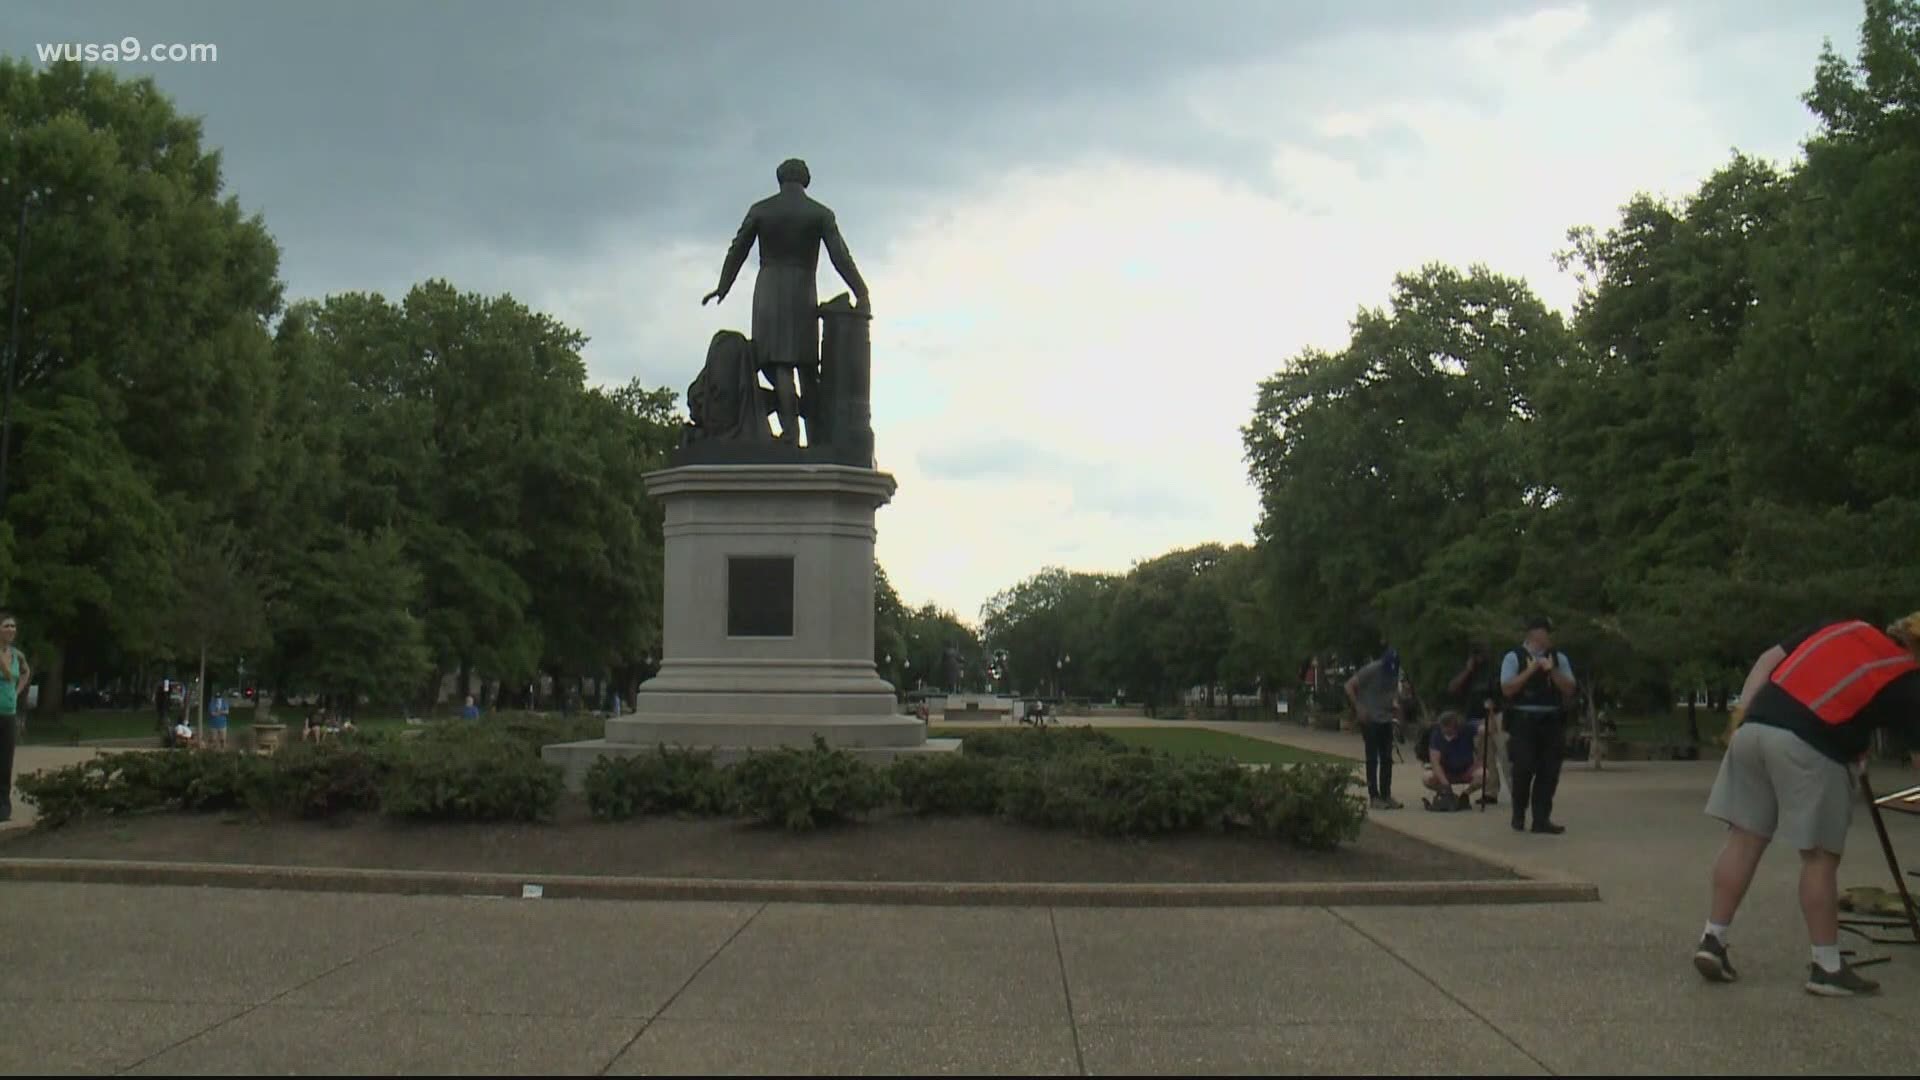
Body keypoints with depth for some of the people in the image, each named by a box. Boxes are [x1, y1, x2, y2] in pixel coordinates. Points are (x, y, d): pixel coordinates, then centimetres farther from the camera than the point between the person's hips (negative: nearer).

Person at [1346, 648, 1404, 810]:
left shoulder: (1395, 673, 2)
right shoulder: (1371, 670, -16)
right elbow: (1349, 686, -14)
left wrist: (1393, 706, -2)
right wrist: (1359, 708, -17)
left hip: (1386, 720, 6)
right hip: (1370, 720, -6)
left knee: (1387, 759, 7)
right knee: (1373, 759, -4)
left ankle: (1386, 795, 14)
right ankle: (1374, 797, 0)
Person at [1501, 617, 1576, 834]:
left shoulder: (1558, 658, 10)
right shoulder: (1514, 657, -1)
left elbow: (1569, 690, 3)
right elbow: (1507, 689, -10)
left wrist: (1552, 670, -11)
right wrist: (1530, 670, -15)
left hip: (1552, 721, 4)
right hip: (1523, 721, -4)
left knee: (1549, 771, 2)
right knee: (1524, 769, -6)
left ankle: (1541, 819, 10)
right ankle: (1518, 815, 14)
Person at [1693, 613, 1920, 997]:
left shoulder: (1842, 628, 23)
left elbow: (1768, 660, 18)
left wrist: (1743, 715, 15)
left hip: (1755, 727, 5)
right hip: (1808, 746, -5)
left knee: (1744, 839, 10)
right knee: (1820, 856, 5)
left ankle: (1713, 940, 13)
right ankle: (1827, 967, 12)